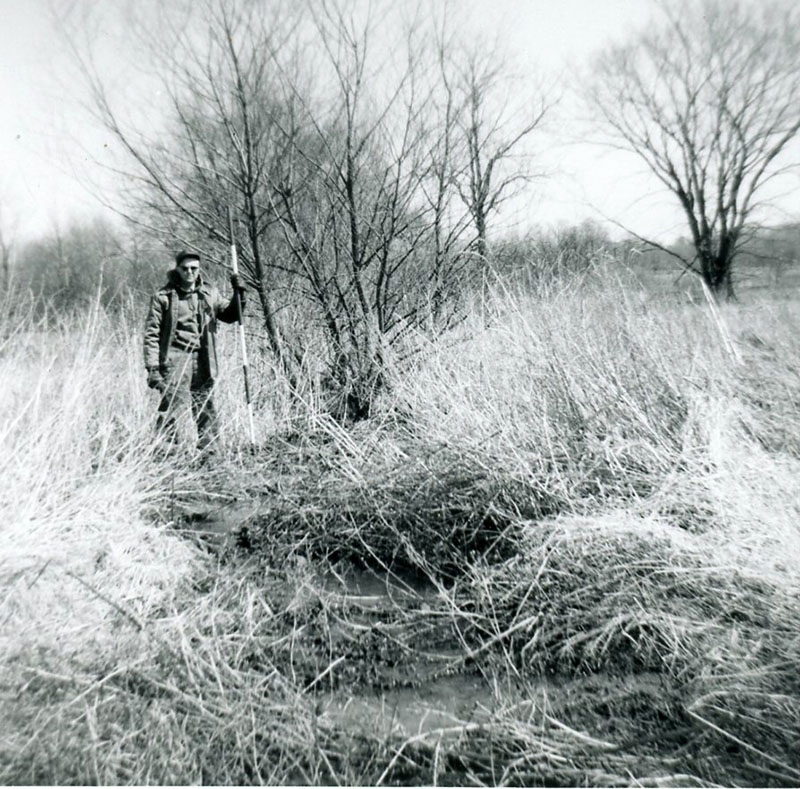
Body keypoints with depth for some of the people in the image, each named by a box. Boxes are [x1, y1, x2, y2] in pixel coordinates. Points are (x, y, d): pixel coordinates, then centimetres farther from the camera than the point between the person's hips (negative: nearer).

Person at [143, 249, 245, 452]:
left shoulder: (209, 294, 11)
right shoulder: (163, 297, -1)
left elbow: (229, 315, 18)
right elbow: (151, 334, -3)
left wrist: (238, 293, 2)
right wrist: (152, 367, -9)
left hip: (202, 359, 4)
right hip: (175, 358, -4)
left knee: (206, 407, 8)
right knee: (172, 406, -8)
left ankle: (208, 449, 17)